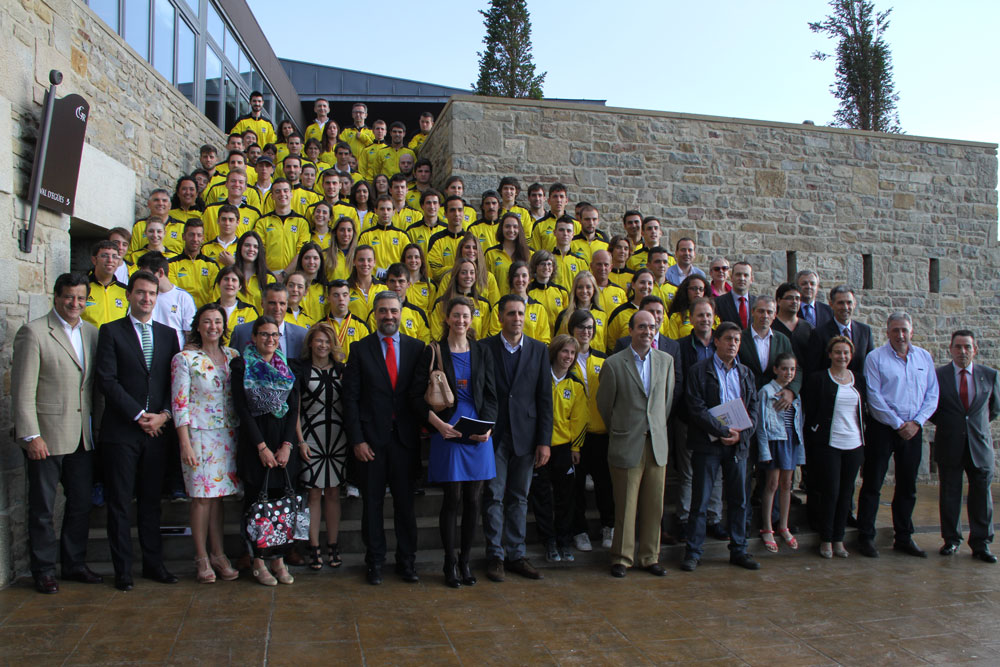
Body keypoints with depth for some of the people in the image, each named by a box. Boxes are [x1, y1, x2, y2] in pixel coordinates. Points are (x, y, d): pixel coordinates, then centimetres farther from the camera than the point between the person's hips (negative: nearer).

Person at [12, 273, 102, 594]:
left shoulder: (91, 332, 10)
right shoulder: (33, 332, -7)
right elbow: (22, 390, -10)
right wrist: (30, 436, -14)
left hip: (83, 435, 5)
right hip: (46, 435, -5)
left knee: (81, 504, 12)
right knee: (42, 507, 6)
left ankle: (75, 563, 26)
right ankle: (43, 570, 19)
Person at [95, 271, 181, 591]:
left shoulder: (168, 334, 13)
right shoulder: (111, 331, 0)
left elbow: (175, 381, 10)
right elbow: (106, 380, -8)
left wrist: (164, 415, -5)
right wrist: (139, 415, -12)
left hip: (157, 430, 3)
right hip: (121, 431, -3)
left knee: (151, 501, 11)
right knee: (119, 503, 3)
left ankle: (153, 563, 19)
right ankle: (123, 569, 12)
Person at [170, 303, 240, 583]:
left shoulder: (233, 356, 8)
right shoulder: (184, 358, -4)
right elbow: (179, 403, -7)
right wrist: (185, 444, -12)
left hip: (228, 435, 4)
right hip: (199, 434, -4)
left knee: (217, 495, 8)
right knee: (202, 496, -1)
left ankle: (218, 554, 15)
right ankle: (201, 558, 10)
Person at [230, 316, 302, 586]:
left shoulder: (287, 367, 10)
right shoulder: (242, 366, -1)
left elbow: (294, 409, 6)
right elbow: (241, 408, -7)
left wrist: (287, 445, -5)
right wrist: (262, 447, -11)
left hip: (284, 442, 3)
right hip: (254, 440, -3)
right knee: (256, 502, 1)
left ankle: (279, 559, 13)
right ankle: (258, 562, 11)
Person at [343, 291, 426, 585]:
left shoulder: (416, 348, 6)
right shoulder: (360, 349, 3)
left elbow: (420, 392, 4)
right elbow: (351, 397, 0)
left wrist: (425, 424, -10)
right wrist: (357, 439, -7)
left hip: (405, 437, 1)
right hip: (372, 438, -1)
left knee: (405, 502, 7)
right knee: (372, 502, 7)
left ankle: (406, 561, 20)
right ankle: (374, 561, 19)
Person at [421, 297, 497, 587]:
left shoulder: (482, 352, 10)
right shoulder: (434, 352, 2)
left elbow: (491, 394, 8)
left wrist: (487, 426, -8)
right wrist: (438, 423, -15)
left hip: (478, 435, 3)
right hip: (447, 432, -3)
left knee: (473, 500, 5)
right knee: (452, 498, -2)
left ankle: (465, 560, 19)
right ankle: (450, 563, 12)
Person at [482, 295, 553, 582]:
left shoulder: (538, 350, 6)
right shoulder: (484, 348, 0)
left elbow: (545, 397, 4)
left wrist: (544, 441, -1)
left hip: (525, 435, 2)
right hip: (493, 436, -2)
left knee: (519, 498, 10)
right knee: (494, 496, 2)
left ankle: (516, 555, 19)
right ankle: (495, 555, 13)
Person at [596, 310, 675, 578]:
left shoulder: (666, 360, 7)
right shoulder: (614, 364, -6)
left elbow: (668, 400, 16)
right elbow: (604, 404, 3)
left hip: (657, 444, 4)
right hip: (627, 445, -3)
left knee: (654, 506, 8)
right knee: (626, 506, 2)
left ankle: (650, 557, 22)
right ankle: (622, 558, 16)